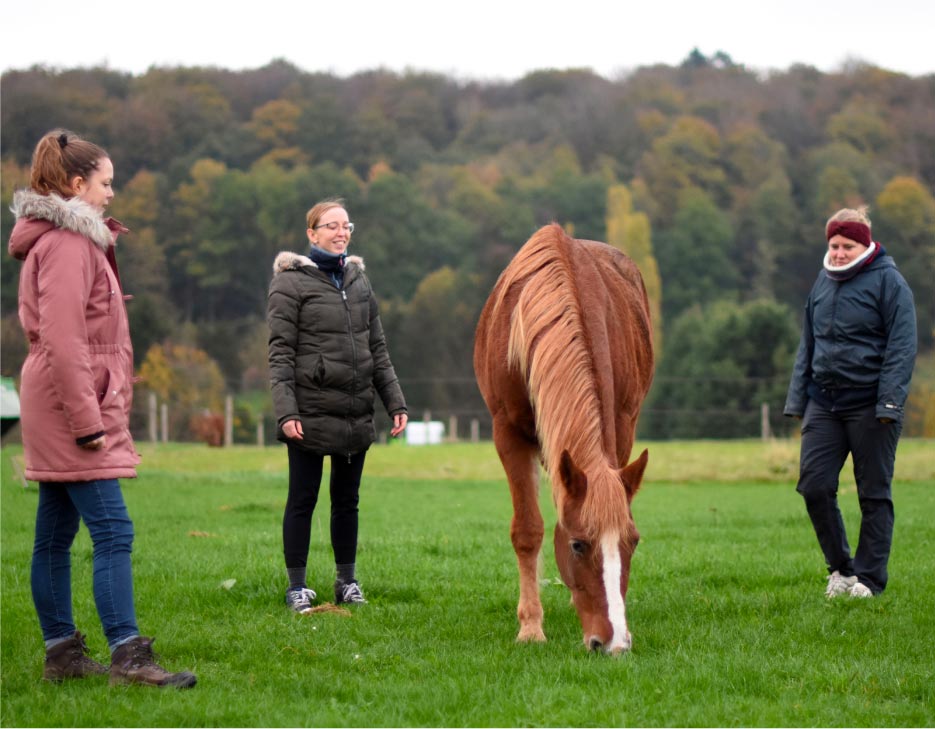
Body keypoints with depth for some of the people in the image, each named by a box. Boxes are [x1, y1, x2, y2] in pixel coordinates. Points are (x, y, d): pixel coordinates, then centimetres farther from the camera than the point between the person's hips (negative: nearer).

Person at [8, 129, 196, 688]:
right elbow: (63, 340, -21)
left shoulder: (71, 239, 19)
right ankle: (128, 657, -16)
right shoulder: (68, 244, -13)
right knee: (113, 531, -13)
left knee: (55, 536, 11)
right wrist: (87, 421, -21)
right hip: (71, 406, -11)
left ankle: (62, 652, 15)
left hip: (57, 411, 11)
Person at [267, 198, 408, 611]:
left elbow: (377, 349, 16)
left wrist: (395, 402, 9)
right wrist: (285, 411, -17)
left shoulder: (358, 280, 13)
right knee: (303, 500, 2)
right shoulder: (292, 282, -4)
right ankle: (296, 585, 10)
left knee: (347, 499, 12)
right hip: (311, 414, -5)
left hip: (356, 415, 5)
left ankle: (347, 580, 22)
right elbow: (280, 352, -9)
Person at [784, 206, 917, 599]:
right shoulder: (823, 283, 14)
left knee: (874, 493, 2)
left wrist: (889, 401, -17)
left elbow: (901, 346, -10)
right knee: (813, 485, -3)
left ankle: (869, 577, 10)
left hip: (868, 405, -6)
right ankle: (840, 567, 13)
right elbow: (808, 345, 20)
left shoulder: (887, 280, -5)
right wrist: (797, 400, 14)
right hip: (824, 402, 6)